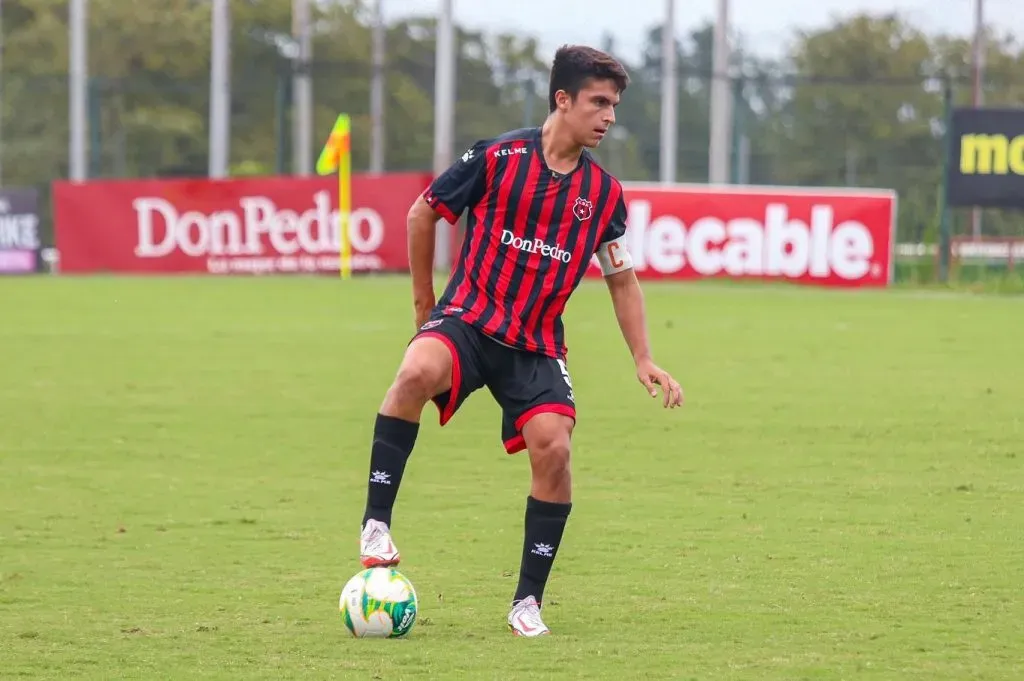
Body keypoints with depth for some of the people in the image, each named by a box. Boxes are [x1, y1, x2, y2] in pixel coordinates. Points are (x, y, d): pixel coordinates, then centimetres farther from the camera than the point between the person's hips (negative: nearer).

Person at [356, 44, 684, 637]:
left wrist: (644, 360, 9)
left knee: (553, 448, -18)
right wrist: (425, 302, 13)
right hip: (468, 321, -3)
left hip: (538, 345, 3)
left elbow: (622, 279, 17)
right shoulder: (498, 158, -7)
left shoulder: (605, 193, 5)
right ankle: (377, 522, -25)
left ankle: (528, 602, -2)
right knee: (417, 371, -36)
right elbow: (423, 214, 6)